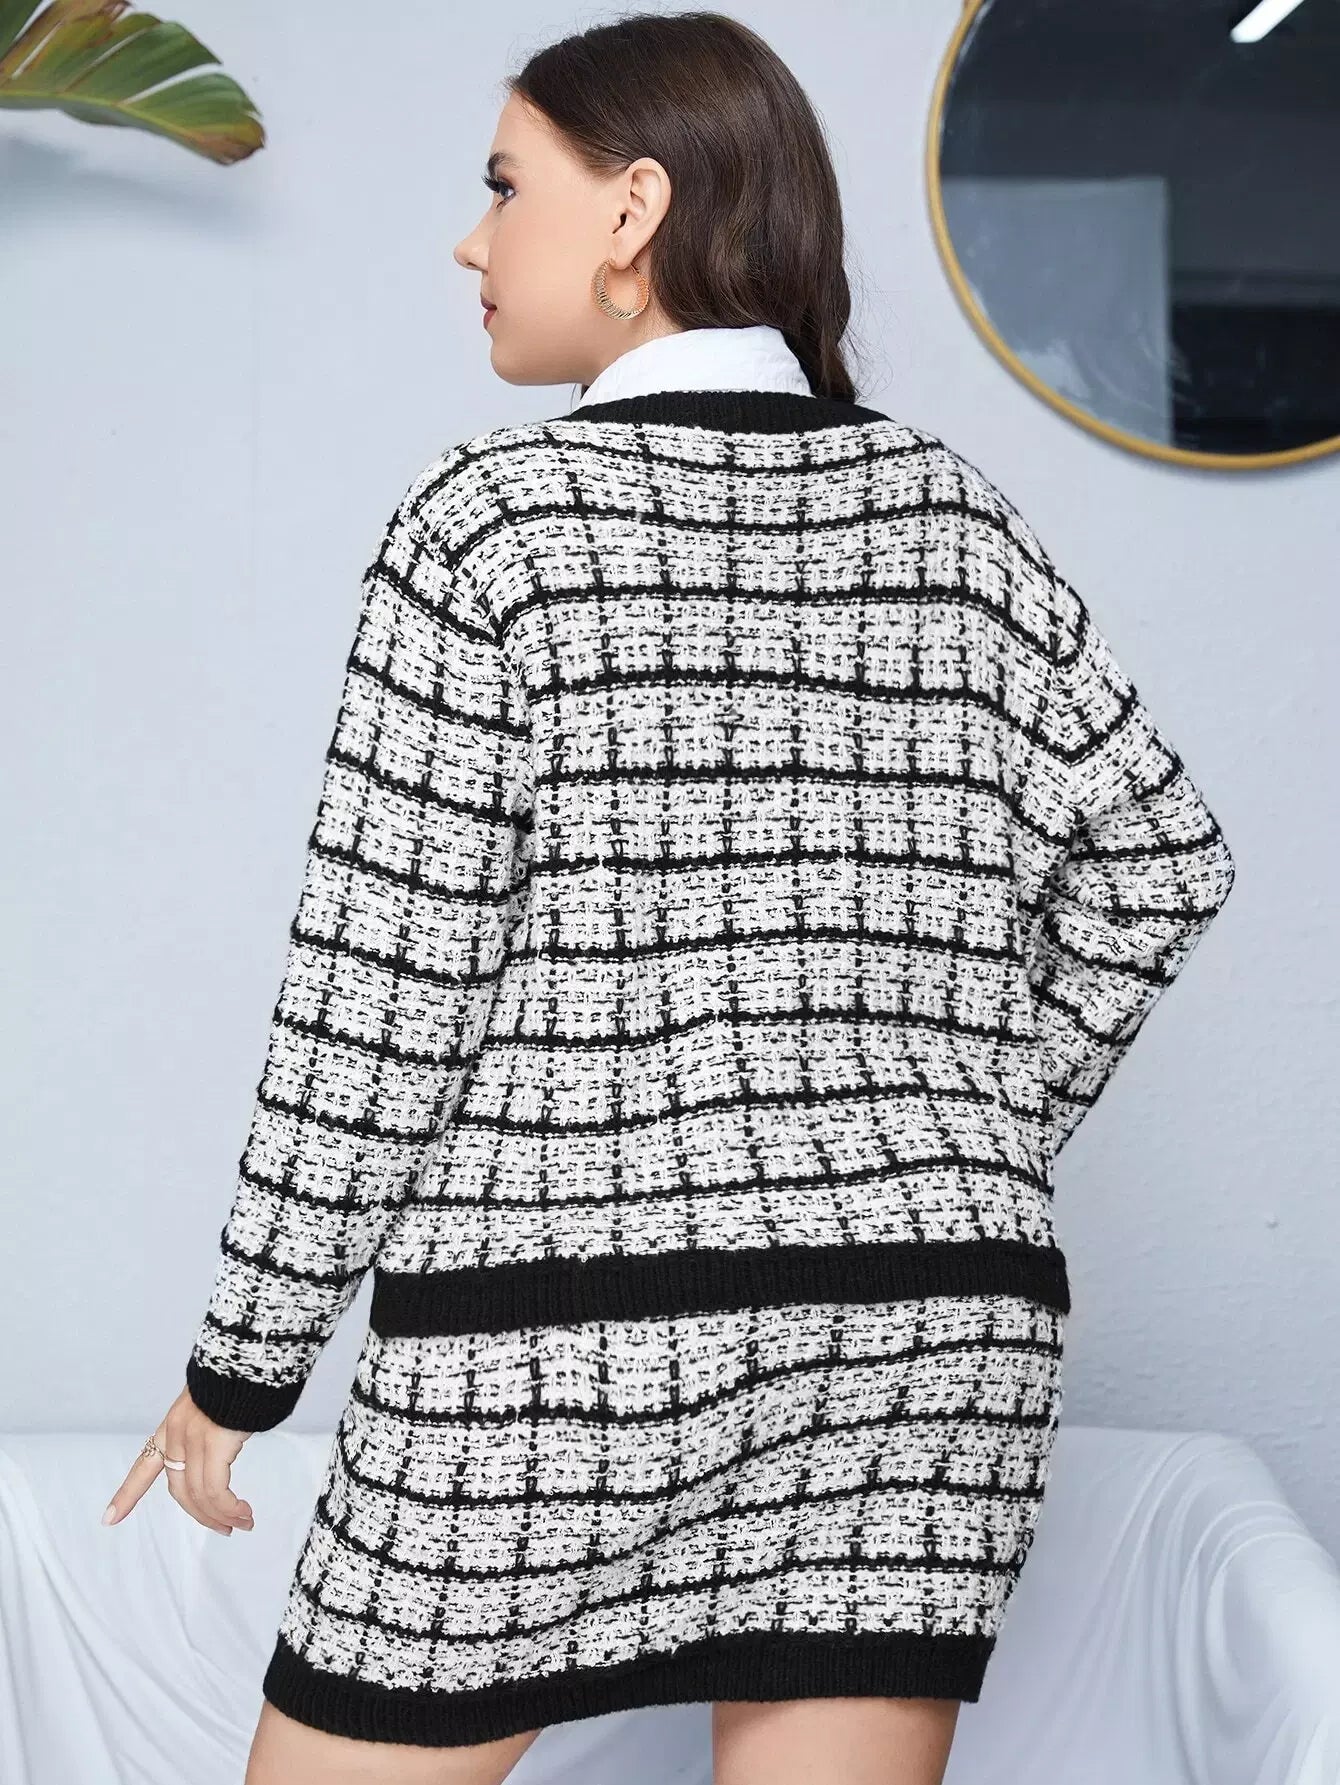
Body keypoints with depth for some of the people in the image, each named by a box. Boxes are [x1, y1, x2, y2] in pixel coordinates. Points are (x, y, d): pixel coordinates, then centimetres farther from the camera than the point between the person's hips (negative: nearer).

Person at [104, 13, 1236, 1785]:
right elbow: (1161, 861, 9)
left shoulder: (496, 514, -7)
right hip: (929, 1330, 5)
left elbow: (380, 986, -9)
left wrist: (244, 1357, 1)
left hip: (567, 1325, -4)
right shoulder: (949, 505, 6)